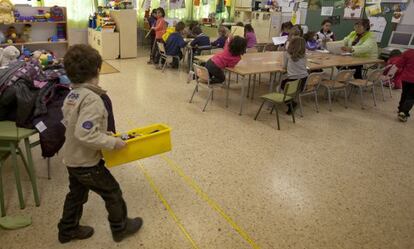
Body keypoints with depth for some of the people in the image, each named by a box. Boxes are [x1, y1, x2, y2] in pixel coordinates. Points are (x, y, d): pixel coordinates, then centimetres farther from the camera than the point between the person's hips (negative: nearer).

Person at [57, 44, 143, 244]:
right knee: (113, 193, 12)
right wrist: (113, 142, -24)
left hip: (71, 159, 9)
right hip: (86, 162, -9)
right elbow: (85, 135, -34)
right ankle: (121, 228, 31)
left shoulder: (72, 95, 1)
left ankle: (68, 230, 45)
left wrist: (102, 133, 12)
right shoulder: (92, 99, -28)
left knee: (76, 194, 27)